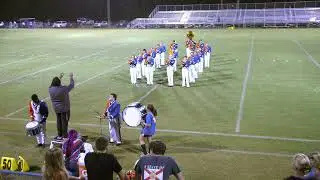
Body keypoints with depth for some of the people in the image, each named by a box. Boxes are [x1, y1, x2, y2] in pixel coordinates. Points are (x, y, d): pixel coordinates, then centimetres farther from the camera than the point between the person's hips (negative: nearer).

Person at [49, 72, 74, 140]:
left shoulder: (50, 89, -7)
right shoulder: (63, 89, -22)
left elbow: (55, 85, 15)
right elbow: (71, 85, -9)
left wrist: (60, 78, 23)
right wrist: (71, 77, 7)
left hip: (56, 108, 5)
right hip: (64, 108, -5)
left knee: (59, 121, 17)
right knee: (64, 121, 4)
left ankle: (59, 135, 26)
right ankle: (65, 136, 10)